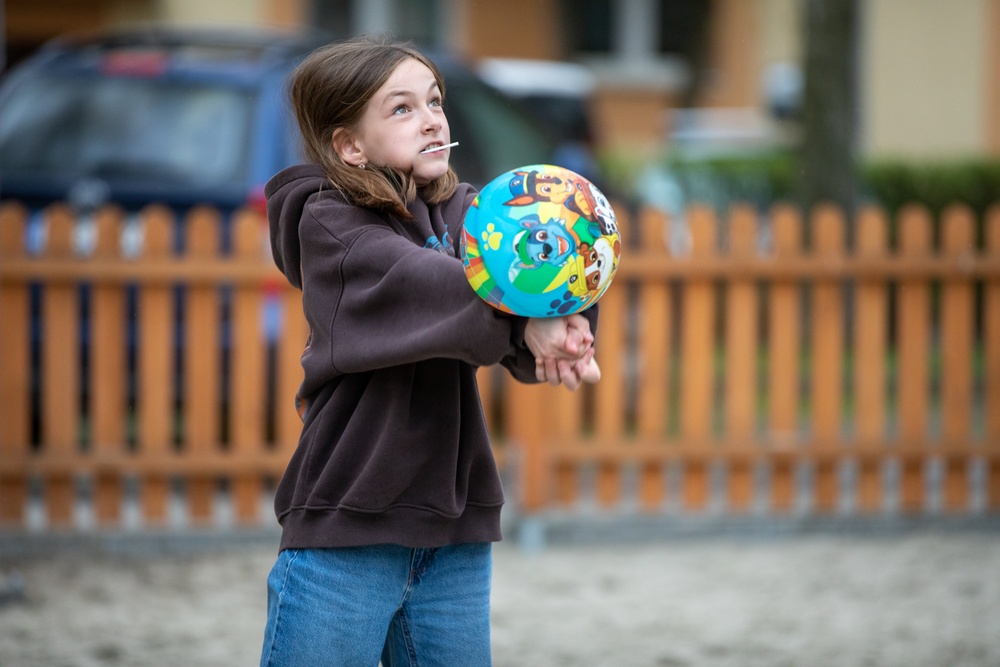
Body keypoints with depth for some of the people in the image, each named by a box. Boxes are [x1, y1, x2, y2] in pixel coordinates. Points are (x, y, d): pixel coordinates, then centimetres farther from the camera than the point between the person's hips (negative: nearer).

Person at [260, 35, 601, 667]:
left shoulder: (463, 212, 9)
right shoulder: (329, 224, -6)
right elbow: (424, 283, -24)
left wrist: (564, 325, -33)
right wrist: (525, 324, -39)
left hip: (456, 531, 5)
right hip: (345, 532, -5)